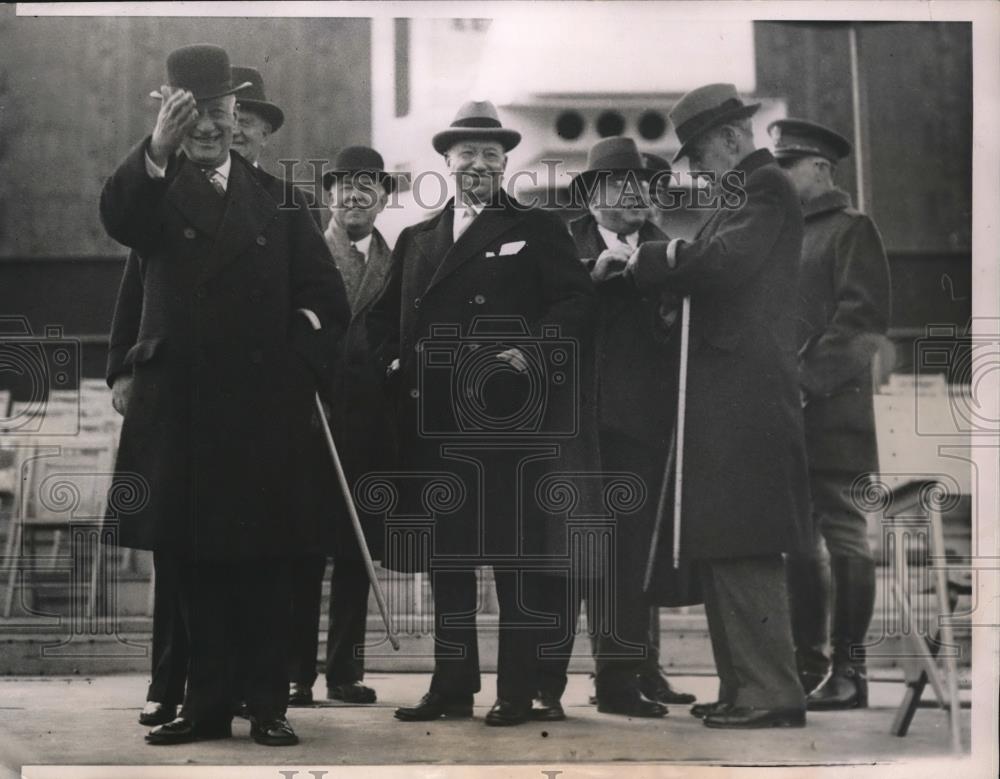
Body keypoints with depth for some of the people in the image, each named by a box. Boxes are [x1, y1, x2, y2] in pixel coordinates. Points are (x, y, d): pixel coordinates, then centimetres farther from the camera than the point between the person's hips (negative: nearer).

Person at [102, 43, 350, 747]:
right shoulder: (156, 192, 7)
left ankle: (268, 705, 10)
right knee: (188, 567, 3)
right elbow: (118, 220, -18)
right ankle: (207, 706, 12)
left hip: (260, 412, 0)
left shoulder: (277, 200, 11)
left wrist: (299, 367, -1)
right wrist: (157, 149, -34)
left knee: (261, 566, 3)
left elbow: (329, 302, 11)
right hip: (175, 410, 0)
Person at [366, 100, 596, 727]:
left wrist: (534, 352, -17)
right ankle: (453, 687, 15)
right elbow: (387, 318, 21)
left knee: (519, 557, -3)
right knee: (447, 558, 7)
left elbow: (575, 302, -3)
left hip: (512, 419, -4)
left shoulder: (538, 230, 7)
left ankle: (518, 690, 3)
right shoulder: (417, 240, 20)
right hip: (437, 424, 4)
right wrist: (396, 362, 3)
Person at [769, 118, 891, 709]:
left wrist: (808, 379, -17)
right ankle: (809, 665, 13)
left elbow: (861, 317, -10)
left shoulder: (853, 230, -1)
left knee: (843, 534, -6)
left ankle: (850, 672, -3)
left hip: (833, 410, -7)